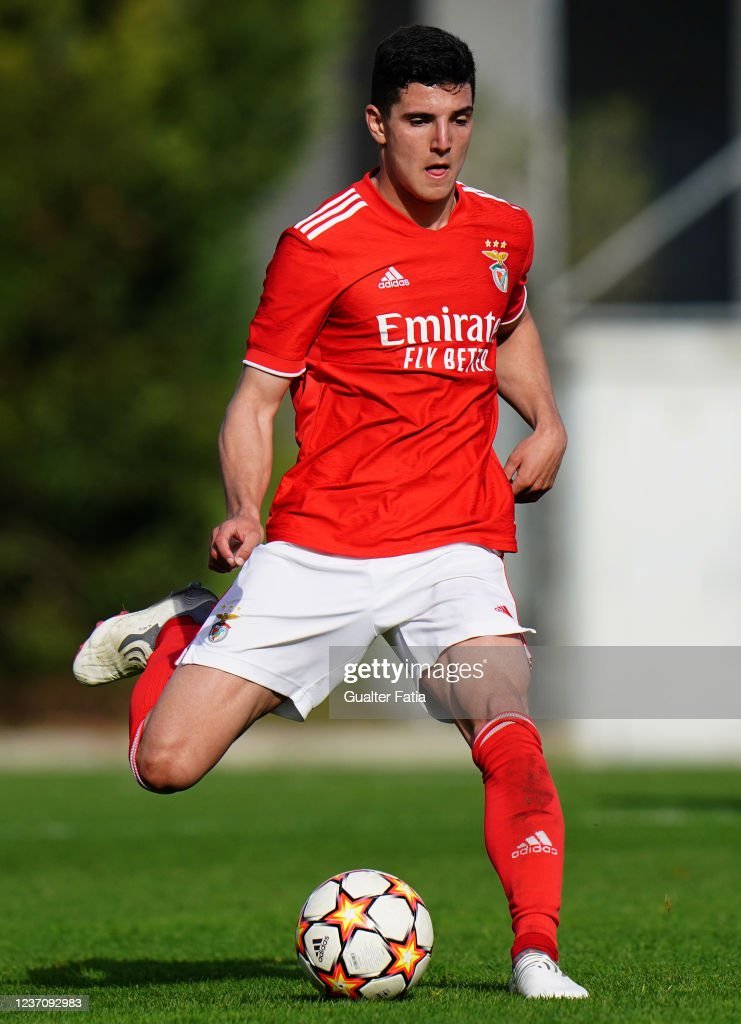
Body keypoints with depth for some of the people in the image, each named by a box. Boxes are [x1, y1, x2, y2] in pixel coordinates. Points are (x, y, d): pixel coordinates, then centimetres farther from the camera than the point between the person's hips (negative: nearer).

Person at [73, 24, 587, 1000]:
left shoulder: (503, 231, 8)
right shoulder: (319, 247, -6)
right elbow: (254, 403, 0)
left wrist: (546, 422, 14)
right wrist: (244, 512, -17)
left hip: (455, 544, 2)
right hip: (317, 547, -2)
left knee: (508, 731, -26)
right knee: (166, 763, -6)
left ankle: (537, 955, -18)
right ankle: (177, 630, 25)